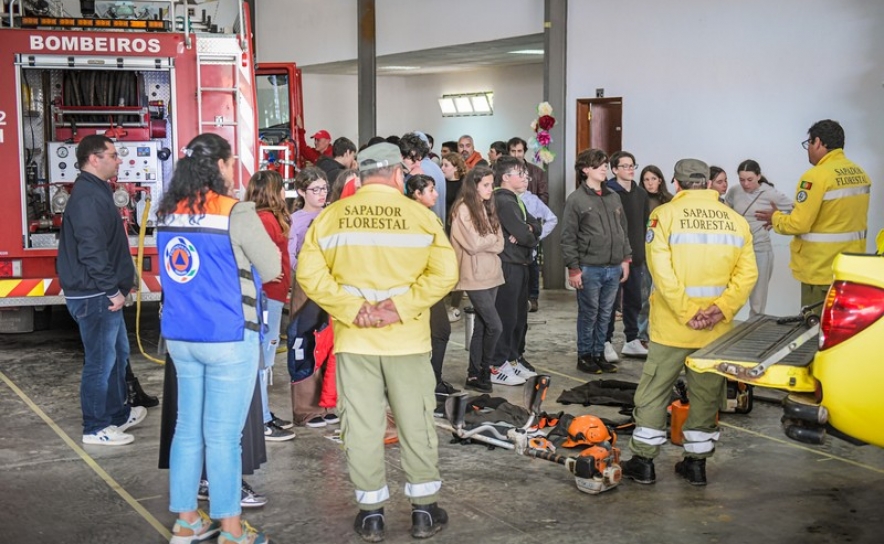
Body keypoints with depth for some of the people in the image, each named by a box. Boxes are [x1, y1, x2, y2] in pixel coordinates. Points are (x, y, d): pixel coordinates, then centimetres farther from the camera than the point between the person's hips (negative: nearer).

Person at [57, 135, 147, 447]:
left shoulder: (97, 192, 15)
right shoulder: (88, 197, -19)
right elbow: (91, 251, -26)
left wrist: (117, 287, 18)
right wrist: (112, 289, -21)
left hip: (103, 293, 11)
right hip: (95, 296, -11)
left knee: (118, 354, 21)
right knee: (101, 361, -2)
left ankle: (119, 414, 34)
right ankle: (96, 429, 8)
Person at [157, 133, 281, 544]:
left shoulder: (168, 213, 6)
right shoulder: (236, 212, -13)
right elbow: (272, 268, -6)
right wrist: (252, 248, 12)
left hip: (180, 336, 6)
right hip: (228, 338, -6)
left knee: (188, 428, 13)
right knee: (222, 435, 0)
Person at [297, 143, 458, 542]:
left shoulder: (331, 216, 0)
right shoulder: (420, 215, -4)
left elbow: (309, 272, -8)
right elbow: (444, 272, -13)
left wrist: (351, 309, -11)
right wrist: (402, 306, -13)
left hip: (354, 339, 1)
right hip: (407, 338, -1)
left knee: (363, 426, 8)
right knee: (416, 422, 11)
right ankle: (424, 510, 20)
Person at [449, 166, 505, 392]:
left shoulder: (488, 208, 13)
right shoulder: (463, 210, -11)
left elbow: (499, 244, 7)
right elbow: (473, 244, -16)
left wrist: (485, 241, -11)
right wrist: (492, 238, -2)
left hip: (491, 274, 8)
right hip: (475, 277, -8)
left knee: (481, 326, 9)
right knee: (495, 325, -10)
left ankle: (474, 375, 16)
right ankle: (484, 370, 6)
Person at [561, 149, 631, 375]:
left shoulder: (614, 197, 12)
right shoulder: (576, 199, -6)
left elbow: (623, 230, 18)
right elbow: (568, 238, -7)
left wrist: (626, 259, 12)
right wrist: (573, 269, -11)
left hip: (614, 268, 5)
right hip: (589, 269, -5)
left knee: (605, 314, 11)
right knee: (589, 314, 3)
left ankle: (599, 354, 22)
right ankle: (584, 356, 15)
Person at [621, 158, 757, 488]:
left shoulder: (665, 215, -7)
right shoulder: (736, 220, 4)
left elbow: (661, 270, -16)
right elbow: (747, 273, -5)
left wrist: (686, 313, -14)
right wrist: (721, 309, -10)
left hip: (671, 327, -3)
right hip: (717, 331, 3)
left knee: (653, 392, 8)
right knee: (707, 395, 14)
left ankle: (644, 461, 13)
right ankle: (697, 463, 22)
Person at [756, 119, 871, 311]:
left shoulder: (817, 176, -17)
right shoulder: (860, 173, 7)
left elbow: (798, 224, -18)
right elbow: (847, 219, 14)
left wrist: (775, 218, 1)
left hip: (822, 272, -7)